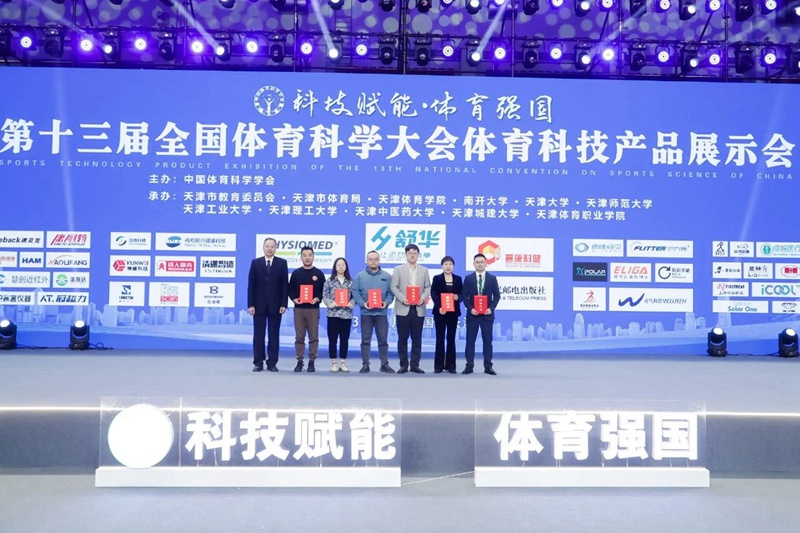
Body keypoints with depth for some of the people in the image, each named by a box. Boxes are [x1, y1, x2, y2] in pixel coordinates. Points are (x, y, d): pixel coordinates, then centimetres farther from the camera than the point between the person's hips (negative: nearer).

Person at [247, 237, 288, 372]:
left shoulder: (282, 263, 3)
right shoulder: (255, 262, 4)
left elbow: (285, 285, 0)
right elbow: (251, 285, 1)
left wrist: (284, 304, -7)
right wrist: (250, 304, -6)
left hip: (275, 305, 0)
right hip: (259, 305, 1)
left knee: (274, 335, 4)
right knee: (258, 335, 4)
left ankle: (272, 363, 10)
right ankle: (258, 363, 11)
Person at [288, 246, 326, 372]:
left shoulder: (319, 273, 4)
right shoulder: (296, 273, 7)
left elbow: (324, 290, 4)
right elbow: (290, 289, 9)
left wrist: (318, 298, -13)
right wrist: (294, 299, -9)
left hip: (313, 309, -1)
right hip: (298, 309, 1)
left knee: (313, 337, 0)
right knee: (299, 337, 3)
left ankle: (312, 362, 7)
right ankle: (299, 361, 10)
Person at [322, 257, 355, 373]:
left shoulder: (350, 281, 7)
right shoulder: (329, 281, 3)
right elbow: (324, 295, 0)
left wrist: (351, 303, -14)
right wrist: (330, 303, -16)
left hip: (347, 314, 1)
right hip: (333, 314, -1)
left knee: (344, 340, 6)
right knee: (332, 339, 1)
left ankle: (343, 363, 13)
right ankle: (333, 363, 9)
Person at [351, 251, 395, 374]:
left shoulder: (386, 276, 7)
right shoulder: (360, 276, 4)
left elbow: (391, 292, 5)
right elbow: (355, 292, -1)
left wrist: (387, 302, -13)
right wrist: (362, 303, -16)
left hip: (381, 312, 1)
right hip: (366, 312, -1)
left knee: (383, 340, 4)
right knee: (366, 340, 3)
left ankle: (384, 364, 12)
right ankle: (365, 364, 9)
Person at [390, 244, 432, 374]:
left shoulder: (424, 270, 13)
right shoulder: (398, 269, 6)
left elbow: (428, 287, 8)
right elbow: (394, 287, -1)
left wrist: (423, 297, -11)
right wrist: (402, 298, -16)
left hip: (419, 309, 2)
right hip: (403, 308, -2)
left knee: (417, 338, 4)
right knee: (402, 338, 1)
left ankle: (415, 365, 10)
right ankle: (403, 365, 8)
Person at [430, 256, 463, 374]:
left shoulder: (458, 279, 10)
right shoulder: (437, 278, 2)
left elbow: (461, 294, 9)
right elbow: (433, 294, -7)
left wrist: (458, 297, -15)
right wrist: (439, 307, -21)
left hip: (453, 312, 2)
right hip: (440, 312, -2)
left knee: (451, 339, 5)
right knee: (440, 339, 0)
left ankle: (451, 365, 10)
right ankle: (438, 365, 5)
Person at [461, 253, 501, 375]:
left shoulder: (492, 278, 4)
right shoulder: (468, 278, 3)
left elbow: (497, 295, 3)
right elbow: (464, 296, 2)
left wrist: (491, 308, -10)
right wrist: (470, 308, -12)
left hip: (487, 314, 0)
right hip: (472, 314, 0)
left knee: (487, 340, 3)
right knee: (470, 340, 1)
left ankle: (488, 366, 8)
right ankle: (469, 366, 6)